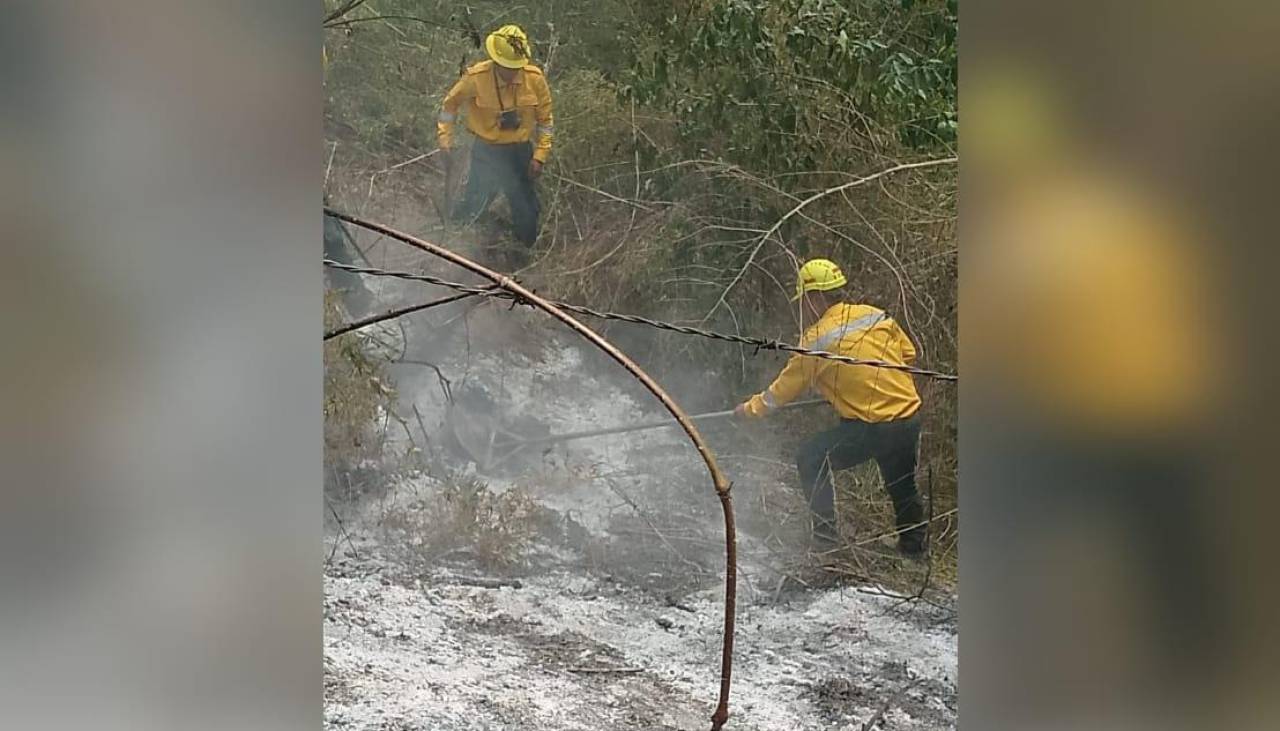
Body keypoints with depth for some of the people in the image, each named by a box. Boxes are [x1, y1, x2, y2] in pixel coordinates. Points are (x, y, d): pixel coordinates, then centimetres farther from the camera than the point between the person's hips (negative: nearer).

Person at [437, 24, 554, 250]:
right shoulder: (476, 78, -22)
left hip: (520, 151, 2)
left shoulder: (534, 78, -16)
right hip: (486, 152, -2)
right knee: (475, 204, 6)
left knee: (527, 211, 13)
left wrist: (540, 156, -6)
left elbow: (544, 119, -3)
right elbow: (451, 104, -4)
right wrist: (446, 143, -3)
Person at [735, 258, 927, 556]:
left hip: (871, 427, -6)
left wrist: (749, 409, 16)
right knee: (902, 485, 26)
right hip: (911, 418, 6)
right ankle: (915, 546, 36)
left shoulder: (816, 340, -9)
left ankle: (826, 535, 10)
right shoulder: (877, 316, 4)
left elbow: (783, 389, 1)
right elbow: (908, 354, 14)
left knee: (810, 458, 10)